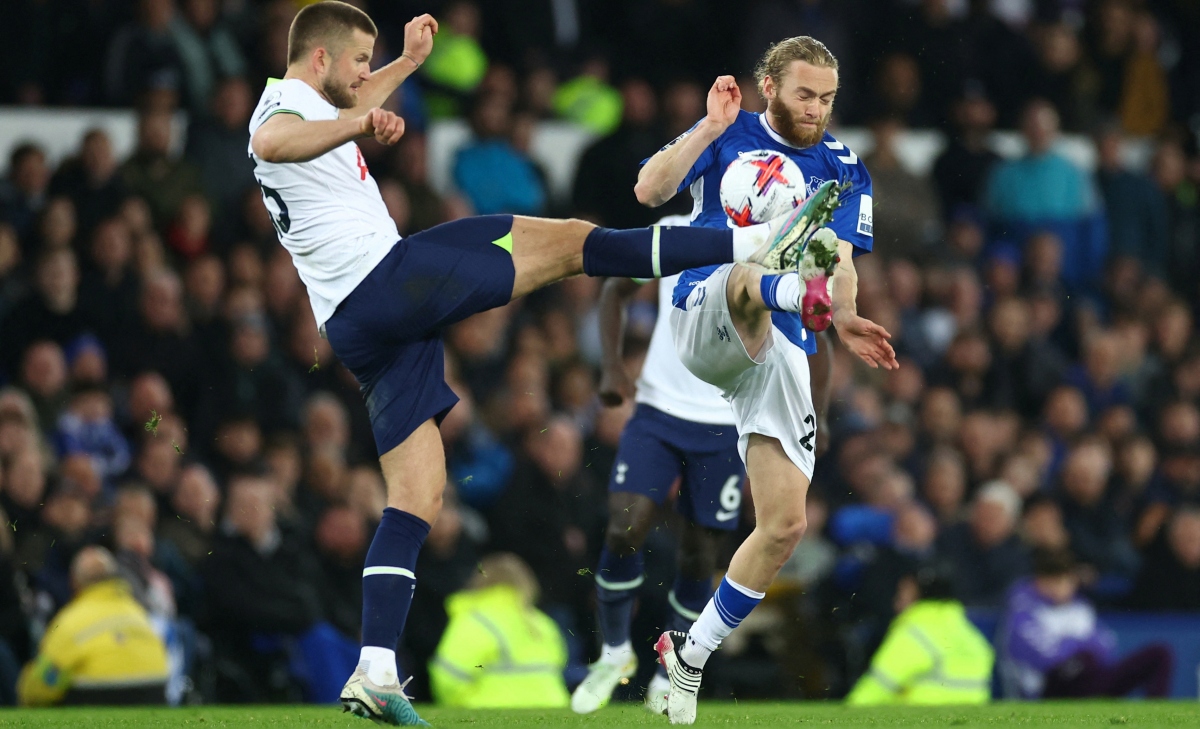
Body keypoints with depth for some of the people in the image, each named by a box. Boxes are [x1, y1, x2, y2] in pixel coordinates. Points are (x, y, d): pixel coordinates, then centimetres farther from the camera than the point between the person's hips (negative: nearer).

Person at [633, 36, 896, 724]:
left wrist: (845, 318, -23)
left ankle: (693, 650, 15)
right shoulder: (728, 136, 8)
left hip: (780, 350, 3)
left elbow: (842, 260, -3)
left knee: (786, 523, -1)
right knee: (748, 275, -38)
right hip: (705, 320, -3)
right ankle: (799, 291, -76)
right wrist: (710, 129, -15)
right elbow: (649, 190, -6)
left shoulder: (843, 169, 12)